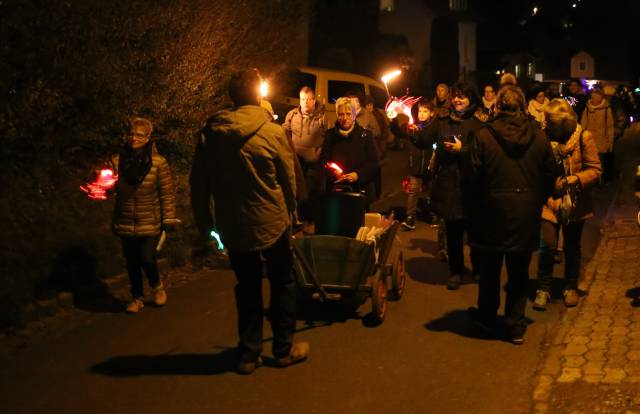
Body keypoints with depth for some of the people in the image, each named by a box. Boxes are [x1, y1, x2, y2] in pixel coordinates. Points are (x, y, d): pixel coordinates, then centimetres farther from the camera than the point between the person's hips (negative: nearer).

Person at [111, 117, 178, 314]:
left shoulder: (158, 162, -7)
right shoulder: (117, 161, 0)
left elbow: (167, 193, -4)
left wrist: (169, 218, -6)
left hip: (150, 223, -3)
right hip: (125, 222, 3)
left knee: (146, 259, -8)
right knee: (131, 262, 10)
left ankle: (157, 286, 24)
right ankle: (137, 297, 31)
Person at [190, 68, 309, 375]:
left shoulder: (210, 134, -3)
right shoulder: (272, 132, -12)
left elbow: (198, 185, 1)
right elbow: (289, 180, -4)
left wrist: (205, 225, 11)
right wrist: (290, 212, 12)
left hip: (233, 226, 3)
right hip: (272, 222, -3)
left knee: (247, 287, 16)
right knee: (282, 283, 15)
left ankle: (248, 353, 21)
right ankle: (284, 348, 23)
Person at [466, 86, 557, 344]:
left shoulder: (484, 136, -12)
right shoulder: (539, 137, -5)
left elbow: (472, 177, -10)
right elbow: (550, 176, 2)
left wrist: (478, 202, 7)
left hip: (493, 213, -1)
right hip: (527, 216, 2)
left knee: (490, 270, 15)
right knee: (519, 274, 12)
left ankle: (487, 317, 30)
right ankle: (516, 326, 18)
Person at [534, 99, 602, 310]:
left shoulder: (583, 137, -10)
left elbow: (595, 170, -7)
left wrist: (575, 179, -21)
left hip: (576, 202, 1)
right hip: (550, 201, 0)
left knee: (572, 247, 13)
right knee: (548, 245, -7)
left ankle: (570, 288, 32)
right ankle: (543, 289, 11)